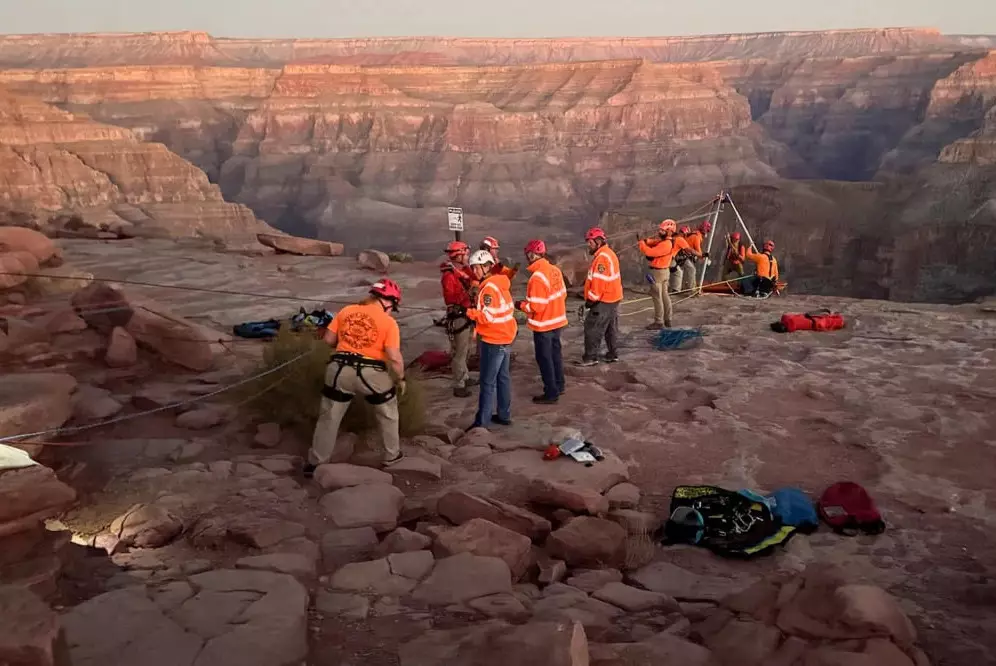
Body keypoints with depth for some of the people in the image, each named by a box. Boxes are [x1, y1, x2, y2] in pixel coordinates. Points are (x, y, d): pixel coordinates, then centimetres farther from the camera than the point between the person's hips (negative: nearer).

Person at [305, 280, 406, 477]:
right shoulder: (388, 322, -6)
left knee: (329, 417, 16)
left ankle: (315, 463, 21)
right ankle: (391, 455, 33)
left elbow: (328, 339, 9)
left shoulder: (346, 311, 6)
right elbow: (394, 358, -11)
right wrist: (400, 379, 4)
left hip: (340, 370, 3)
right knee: (387, 414, 23)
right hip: (371, 373, -3)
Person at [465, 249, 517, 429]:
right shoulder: (500, 284, 9)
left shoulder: (488, 288, -20)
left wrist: (468, 312, -15)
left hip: (494, 340, -10)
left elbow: (487, 316, -25)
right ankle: (504, 415, 24)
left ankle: (482, 422, 0)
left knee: (488, 382, -4)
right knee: (503, 377, 16)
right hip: (506, 337, 10)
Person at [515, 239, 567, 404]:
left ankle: (551, 394, 12)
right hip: (557, 320, 8)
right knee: (555, 354, 22)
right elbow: (563, 294, 8)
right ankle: (558, 386, 36)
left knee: (544, 359, 4)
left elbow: (536, 307, -25)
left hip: (543, 325, -8)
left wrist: (521, 305, -9)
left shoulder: (537, 277, -26)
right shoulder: (555, 270, -1)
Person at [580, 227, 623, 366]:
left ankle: (590, 357, 0)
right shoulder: (608, 253, 13)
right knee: (611, 328, 16)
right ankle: (613, 354, 24)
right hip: (612, 298, 10)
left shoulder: (602, 257, -21)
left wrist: (591, 299, -18)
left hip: (603, 300, -10)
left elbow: (599, 281, -24)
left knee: (592, 328, -4)